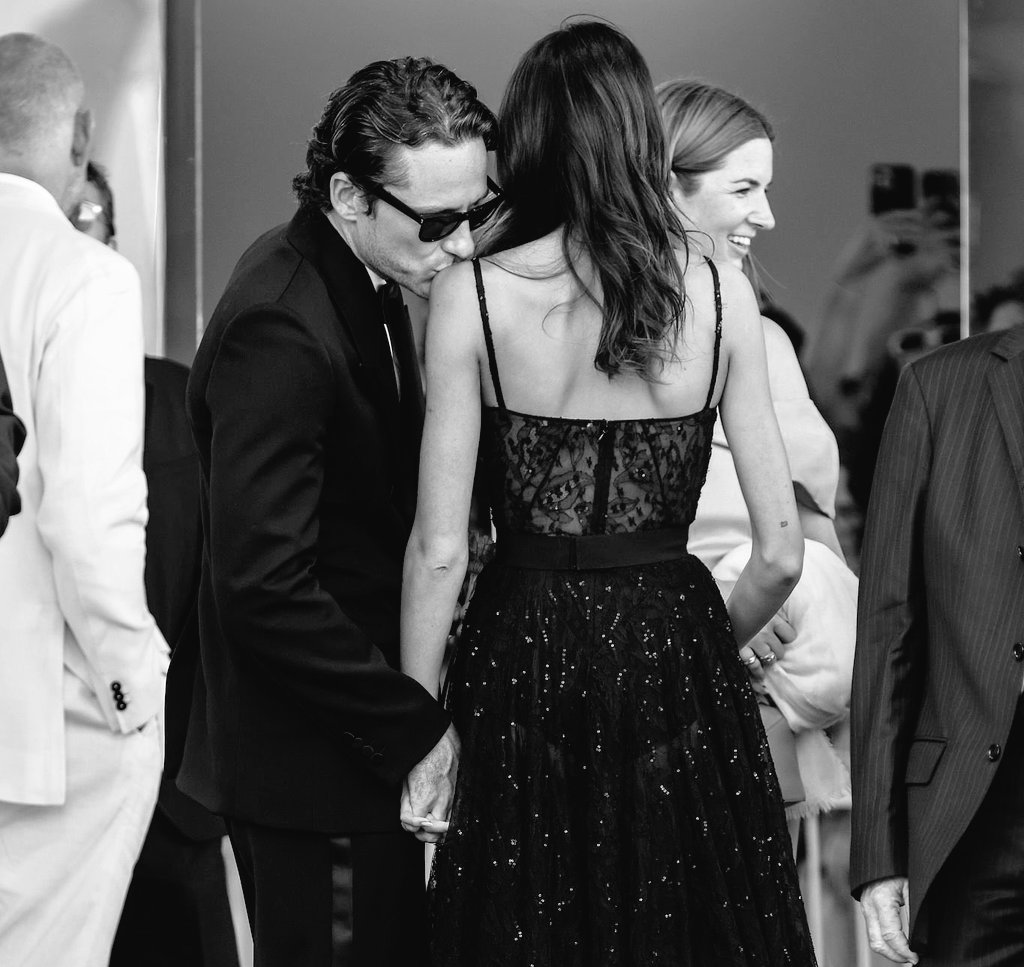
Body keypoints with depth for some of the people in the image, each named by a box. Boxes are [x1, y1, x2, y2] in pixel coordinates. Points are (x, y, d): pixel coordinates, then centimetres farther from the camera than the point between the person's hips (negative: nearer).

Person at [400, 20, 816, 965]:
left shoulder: (472, 294, -6)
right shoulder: (720, 294, -2)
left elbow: (439, 550, -8)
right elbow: (781, 553, -1)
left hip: (525, 670, -1)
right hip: (677, 665, 1)